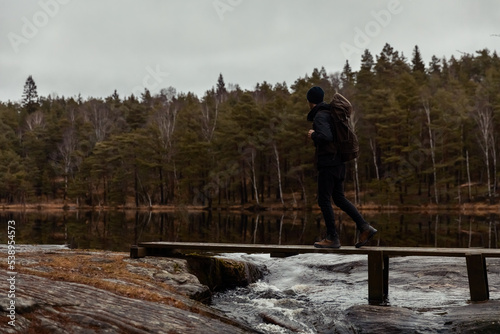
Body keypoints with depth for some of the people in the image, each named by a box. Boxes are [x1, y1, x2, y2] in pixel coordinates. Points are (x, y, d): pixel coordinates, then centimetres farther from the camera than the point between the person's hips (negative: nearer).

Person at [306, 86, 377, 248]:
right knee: (339, 199, 11)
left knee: (324, 200, -2)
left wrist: (313, 135, -10)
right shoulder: (329, 113, 17)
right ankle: (365, 228, 3)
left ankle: (332, 238, 0)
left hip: (328, 163, -9)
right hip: (338, 162, 9)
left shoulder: (320, 116, -12)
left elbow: (326, 136, -28)